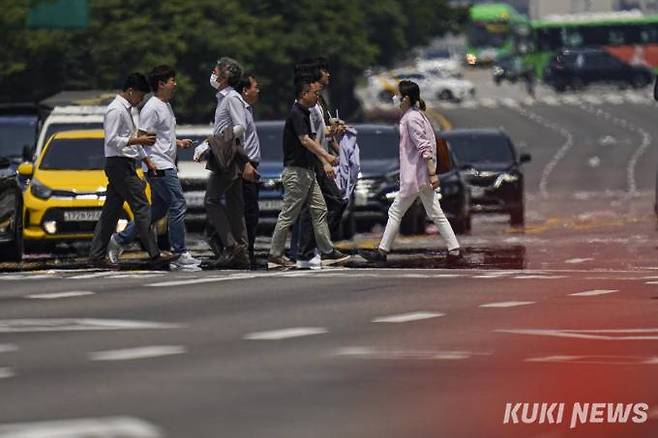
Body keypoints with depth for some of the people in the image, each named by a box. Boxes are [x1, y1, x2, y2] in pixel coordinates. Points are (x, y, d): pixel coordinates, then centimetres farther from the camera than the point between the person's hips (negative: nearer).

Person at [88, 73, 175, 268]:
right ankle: (154, 255, -12)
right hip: (119, 163, -10)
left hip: (125, 165, 10)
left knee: (111, 211, 9)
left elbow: (131, 139, 26)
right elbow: (112, 140, -20)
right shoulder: (116, 110, -12)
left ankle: (96, 255, 9)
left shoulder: (126, 110, 19)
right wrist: (138, 140, -19)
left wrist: (147, 161, 22)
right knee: (141, 208, -11)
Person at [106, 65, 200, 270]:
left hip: (167, 165, 10)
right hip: (160, 166, -10)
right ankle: (180, 256, -7)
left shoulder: (166, 106, 18)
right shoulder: (152, 108, -14)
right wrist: (149, 163, -22)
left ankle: (120, 240, 20)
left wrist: (178, 142, 13)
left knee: (158, 210, 14)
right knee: (178, 206, -10)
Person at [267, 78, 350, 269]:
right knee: (288, 215, -5)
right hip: (296, 172, -10)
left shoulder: (305, 113, 15)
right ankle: (274, 256, 1)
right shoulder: (296, 114, -16)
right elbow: (305, 141, -27)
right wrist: (327, 156, -33)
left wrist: (325, 162, 15)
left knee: (320, 210, 8)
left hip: (307, 171, 10)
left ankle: (328, 252, 10)